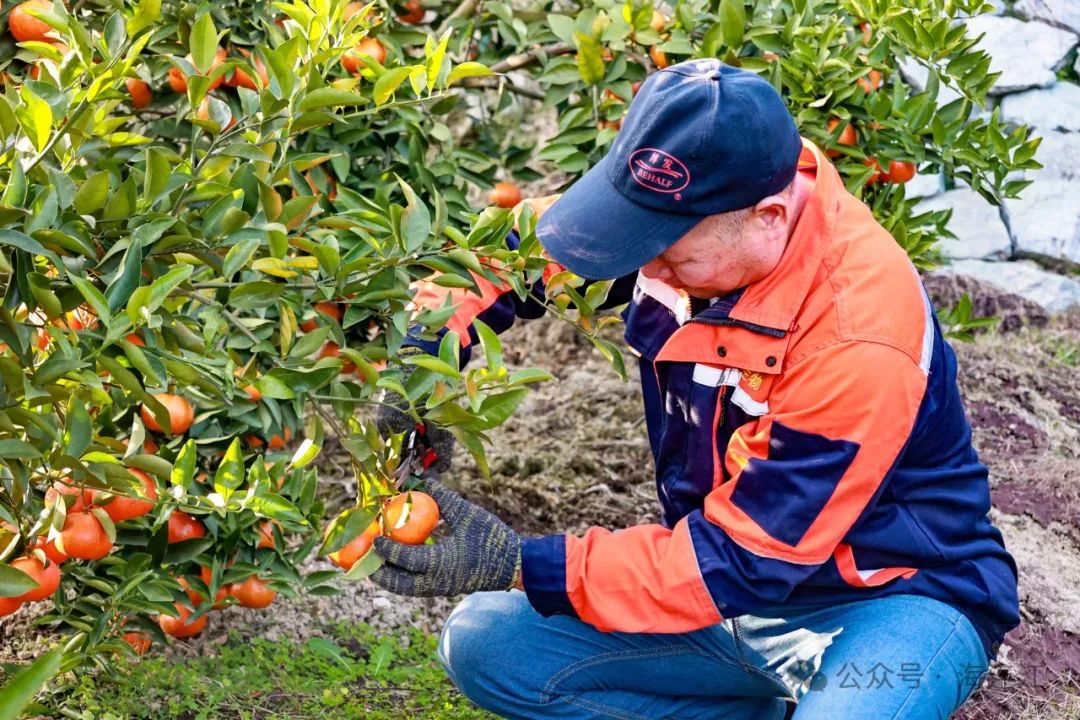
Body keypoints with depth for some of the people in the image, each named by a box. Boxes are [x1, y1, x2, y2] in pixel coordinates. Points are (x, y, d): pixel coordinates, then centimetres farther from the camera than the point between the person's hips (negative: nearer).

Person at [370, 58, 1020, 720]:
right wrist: (428, 357, -16)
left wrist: (521, 565, -29)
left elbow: (742, 561, -27)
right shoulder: (684, 207, -13)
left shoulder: (859, 340, -31)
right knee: (484, 646, -6)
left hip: (889, 600, -7)